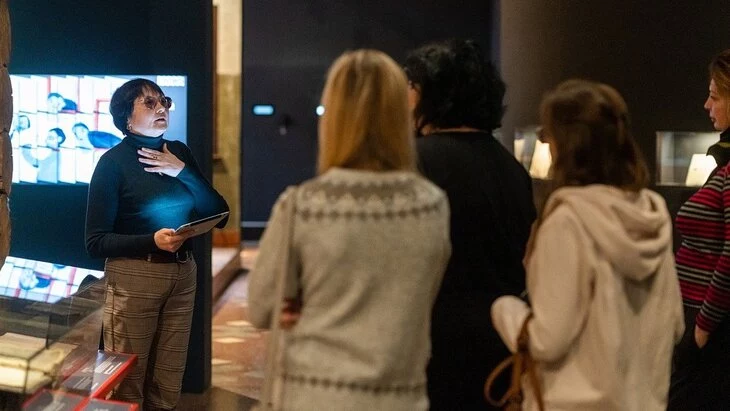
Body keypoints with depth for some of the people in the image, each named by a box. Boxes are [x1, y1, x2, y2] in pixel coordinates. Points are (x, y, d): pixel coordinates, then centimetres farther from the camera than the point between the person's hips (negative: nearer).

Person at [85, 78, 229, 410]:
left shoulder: (179, 153, 10)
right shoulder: (114, 162, -6)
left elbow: (219, 215, 5)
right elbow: (96, 241, -9)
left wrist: (183, 172, -8)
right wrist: (154, 240, -22)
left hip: (183, 274, 5)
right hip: (134, 276, -5)